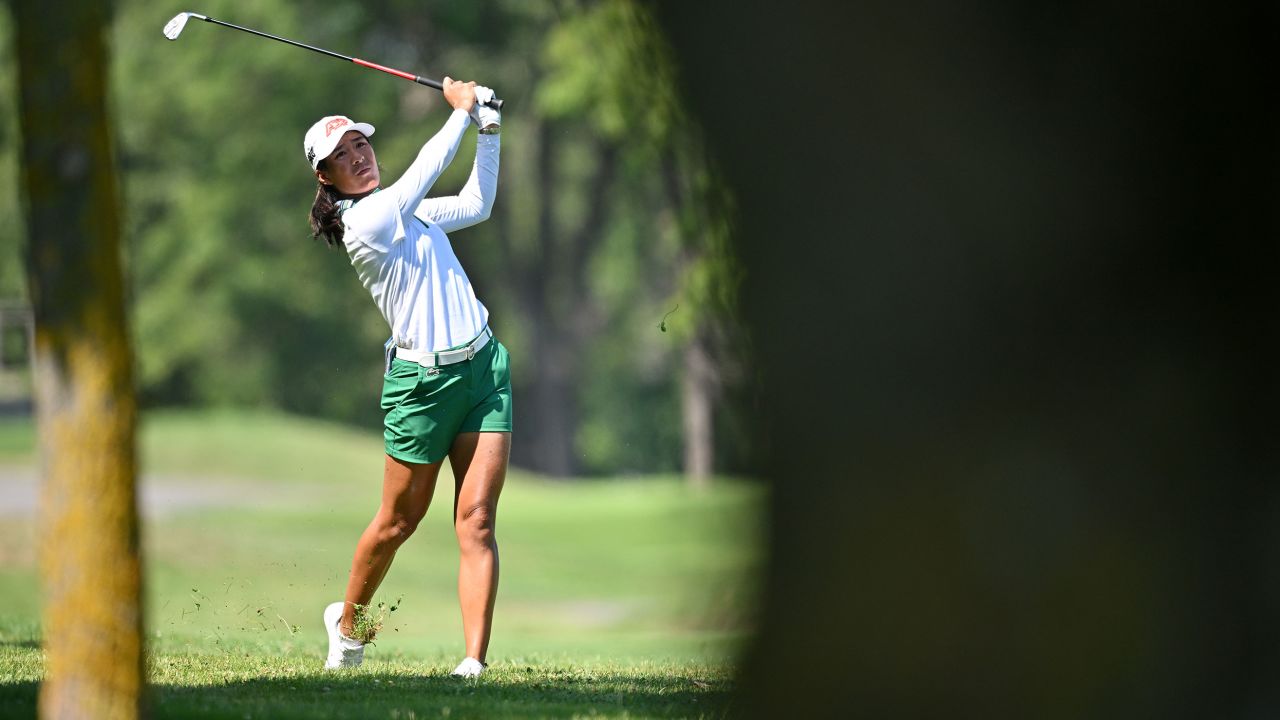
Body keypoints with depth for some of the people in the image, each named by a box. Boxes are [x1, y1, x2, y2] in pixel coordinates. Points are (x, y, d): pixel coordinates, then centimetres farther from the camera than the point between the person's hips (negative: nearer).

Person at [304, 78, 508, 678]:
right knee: (399, 521, 8)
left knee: (476, 521, -5)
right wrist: (462, 112, -5)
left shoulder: (405, 211, 14)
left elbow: (476, 203, 26)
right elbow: (425, 170, -17)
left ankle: (475, 662, -11)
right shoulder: (364, 221, -12)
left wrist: (489, 129, 15)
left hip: (484, 365, 6)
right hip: (423, 377, -6)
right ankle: (348, 623, 35)